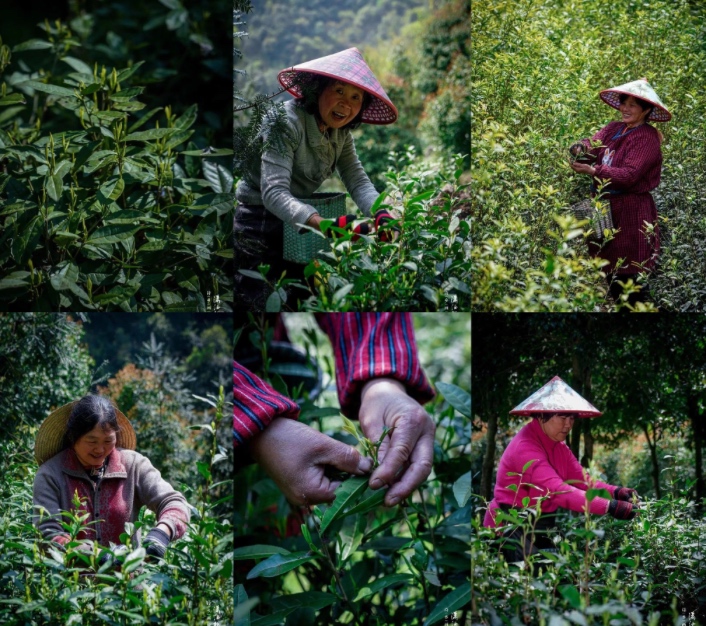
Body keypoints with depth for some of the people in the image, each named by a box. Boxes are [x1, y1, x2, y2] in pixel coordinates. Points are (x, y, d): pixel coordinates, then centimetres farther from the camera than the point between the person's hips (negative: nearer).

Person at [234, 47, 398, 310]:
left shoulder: (340, 132, 0)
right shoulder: (286, 122, -23)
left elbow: (358, 181, -7)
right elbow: (274, 193, -33)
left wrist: (382, 215, -29)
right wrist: (325, 224, -46)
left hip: (297, 225, 7)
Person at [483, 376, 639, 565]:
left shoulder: (557, 445, 7)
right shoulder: (525, 447, -23)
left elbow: (582, 480, 1)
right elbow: (557, 490, -34)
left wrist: (616, 492, -19)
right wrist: (610, 507, -40)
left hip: (541, 528, 9)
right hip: (512, 531, -9)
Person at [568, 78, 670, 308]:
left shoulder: (647, 138, -12)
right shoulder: (613, 129, 11)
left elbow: (629, 175, -21)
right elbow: (593, 144, -5)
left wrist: (593, 171, -28)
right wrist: (581, 148, -28)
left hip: (631, 213, -7)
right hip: (606, 208, 8)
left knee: (630, 276, -5)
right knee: (611, 269, 14)